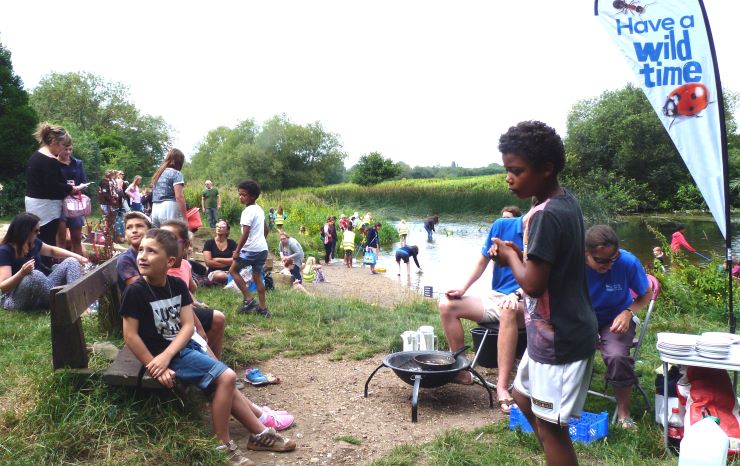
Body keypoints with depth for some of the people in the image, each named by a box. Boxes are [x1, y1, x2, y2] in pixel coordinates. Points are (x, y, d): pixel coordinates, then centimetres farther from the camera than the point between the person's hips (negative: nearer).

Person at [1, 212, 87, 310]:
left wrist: (77, 257, 10)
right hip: (15, 299, -8)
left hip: (40, 296, 8)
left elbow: (52, 250, 23)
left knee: (71, 262, -4)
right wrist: (22, 273, -38)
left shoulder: (33, 242, 3)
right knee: (35, 275, -39)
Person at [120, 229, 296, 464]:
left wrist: (166, 355, -20)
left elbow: (188, 325, -5)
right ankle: (222, 445, -1)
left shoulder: (177, 285, -1)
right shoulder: (136, 290, -18)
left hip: (184, 346, 6)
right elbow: (130, 335, -16)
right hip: (167, 354, -6)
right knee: (226, 378, -15)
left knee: (227, 383, 7)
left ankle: (260, 432, 22)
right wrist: (156, 367, -18)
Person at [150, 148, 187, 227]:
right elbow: (179, 196, -13)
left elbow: (153, 194, 17)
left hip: (155, 210, 8)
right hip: (170, 210, -8)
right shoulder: (176, 174, -3)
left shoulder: (158, 174, 19)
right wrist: (185, 217, -14)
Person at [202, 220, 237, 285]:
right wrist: (228, 263, -4)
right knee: (220, 276, -38)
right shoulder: (209, 243, 4)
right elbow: (208, 262, -6)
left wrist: (218, 259, -6)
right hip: (214, 272, -2)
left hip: (230, 271, 2)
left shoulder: (232, 243, 9)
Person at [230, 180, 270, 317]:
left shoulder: (248, 211, -15)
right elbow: (266, 230, 21)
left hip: (251, 249, -8)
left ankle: (249, 300, 1)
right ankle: (263, 308, 12)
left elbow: (245, 234, -21)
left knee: (233, 270, 7)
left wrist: (237, 251, -16)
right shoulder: (259, 209, 13)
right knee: (257, 277, 12)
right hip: (263, 248, 8)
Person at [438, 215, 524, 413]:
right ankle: (461, 371, -6)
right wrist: (463, 288, 1)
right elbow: (483, 262, 11)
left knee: (508, 309, -40)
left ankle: (502, 387, -41)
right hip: (494, 298, 5)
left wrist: (517, 295, -32)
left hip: (523, 303, -5)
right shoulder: (502, 226, 1)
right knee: (447, 305, -13)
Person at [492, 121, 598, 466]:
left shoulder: (546, 215, -24)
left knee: (549, 424, 3)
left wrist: (510, 254, -9)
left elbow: (532, 284, -26)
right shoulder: (566, 202, 6)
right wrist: (517, 255, 2)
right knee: (524, 397, 24)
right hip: (560, 330, 10)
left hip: (557, 338, -10)